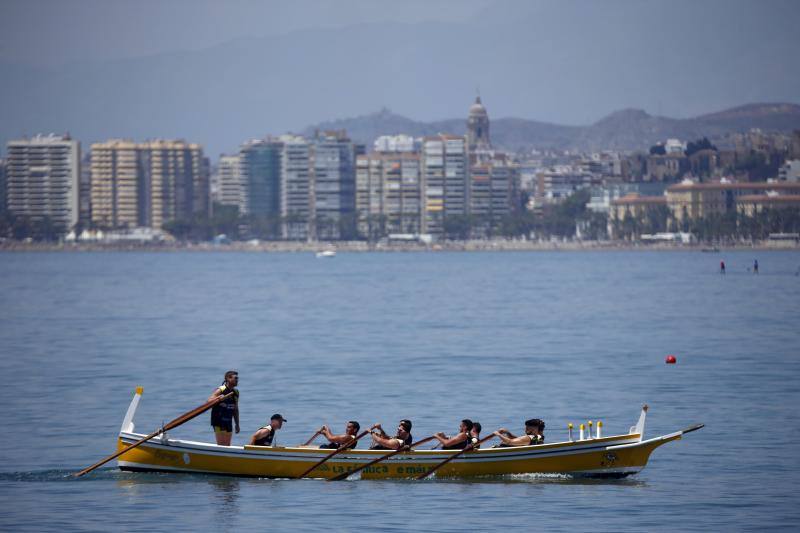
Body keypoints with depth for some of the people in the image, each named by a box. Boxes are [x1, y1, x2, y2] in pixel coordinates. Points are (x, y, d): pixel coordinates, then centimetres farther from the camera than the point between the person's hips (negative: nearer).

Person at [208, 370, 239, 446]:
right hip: (219, 421, -7)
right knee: (221, 445, -11)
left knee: (227, 446, 7)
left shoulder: (236, 392, 10)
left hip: (228, 422, 7)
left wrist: (237, 424, 18)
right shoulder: (220, 390, -10)